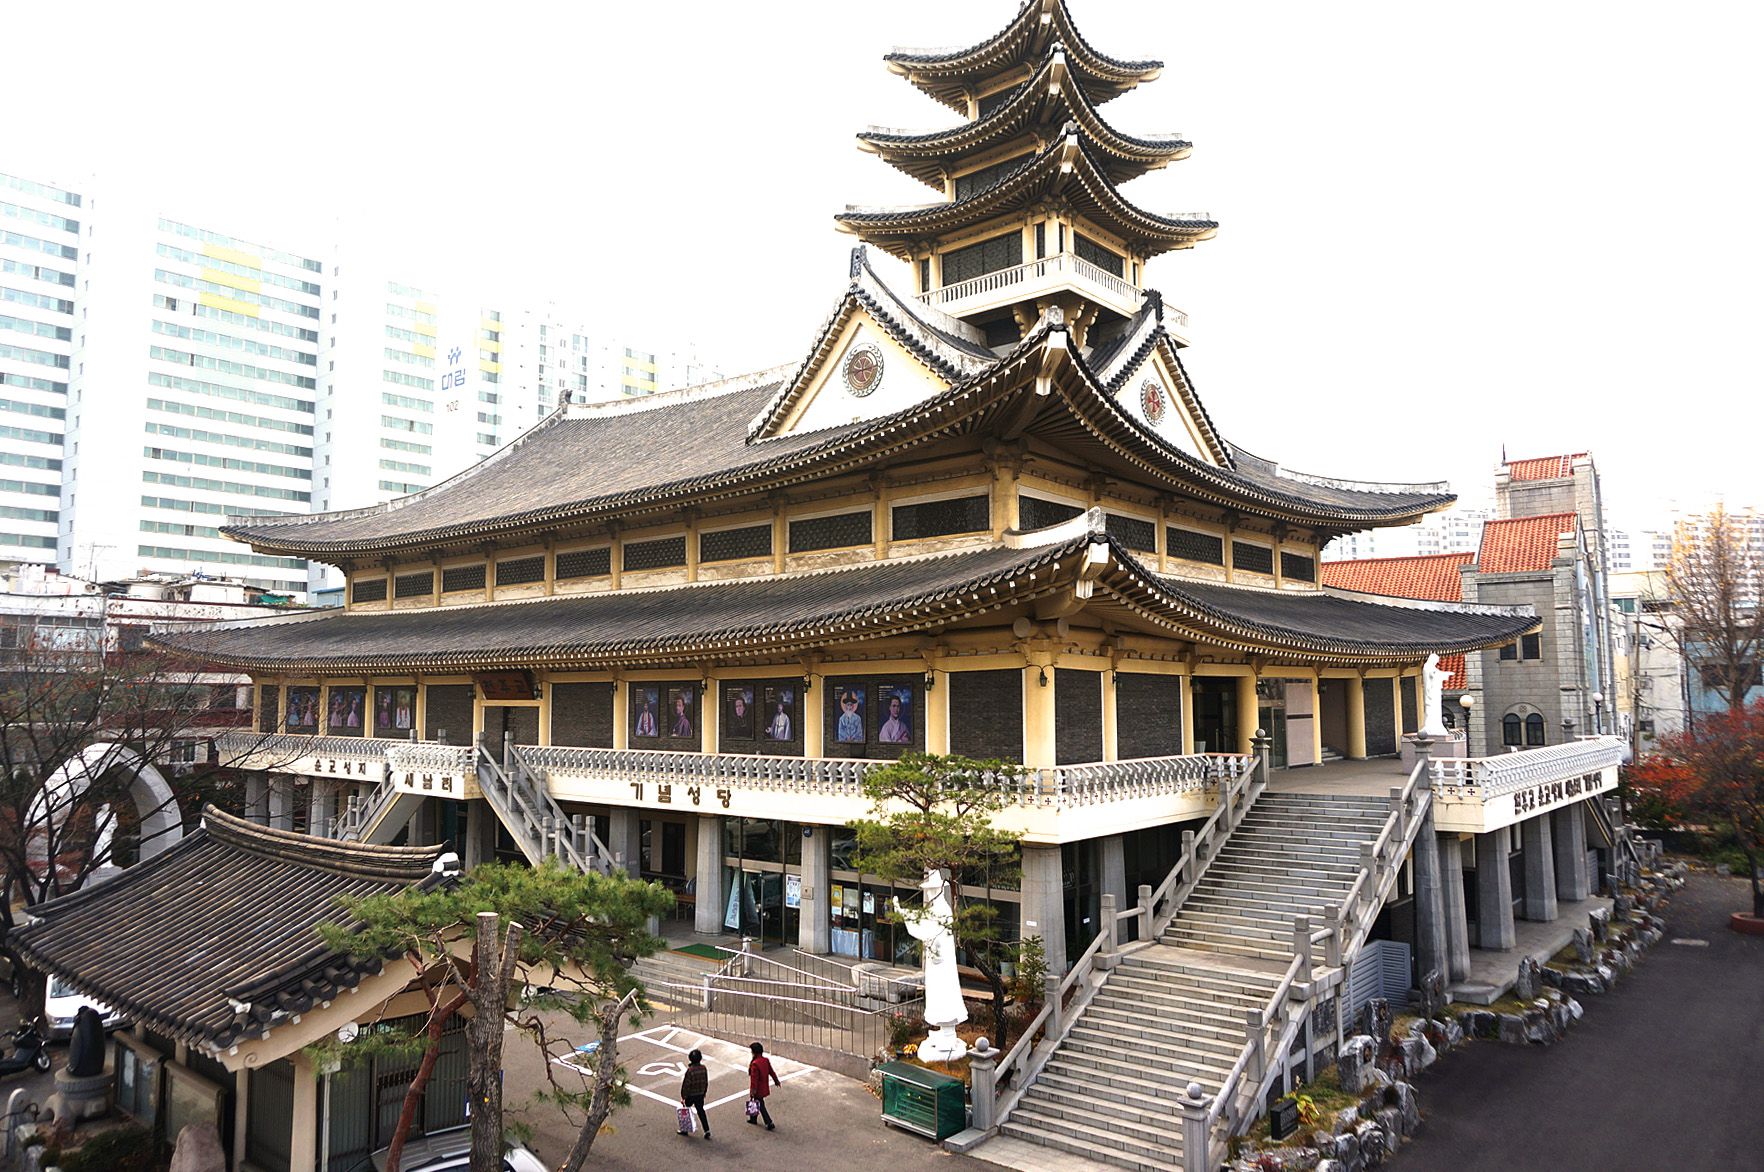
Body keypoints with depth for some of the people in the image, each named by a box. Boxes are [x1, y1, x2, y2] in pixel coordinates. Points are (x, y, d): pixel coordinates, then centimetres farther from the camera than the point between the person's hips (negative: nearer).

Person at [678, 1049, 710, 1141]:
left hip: (690, 1095, -5)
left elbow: (686, 1085, -19)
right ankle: (707, 1131, 8)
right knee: (701, 1112, 14)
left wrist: (683, 1097, -9)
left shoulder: (690, 1070, -23)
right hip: (700, 1095, 5)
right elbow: (706, 1082, 5)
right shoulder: (703, 1068, -6)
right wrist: (704, 1093, 19)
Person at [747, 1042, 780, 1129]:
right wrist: (776, 1081, 19)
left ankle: (770, 1124, 6)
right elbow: (771, 1071, 6)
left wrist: (753, 1090, -17)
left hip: (758, 1089, -8)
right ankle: (753, 1119, 42)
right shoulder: (766, 1060, -4)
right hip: (764, 1088, 8)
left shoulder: (754, 1064, -27)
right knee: (757, 1103, 26)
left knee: (760, 1105, 4)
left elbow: (754, 1078, -24)